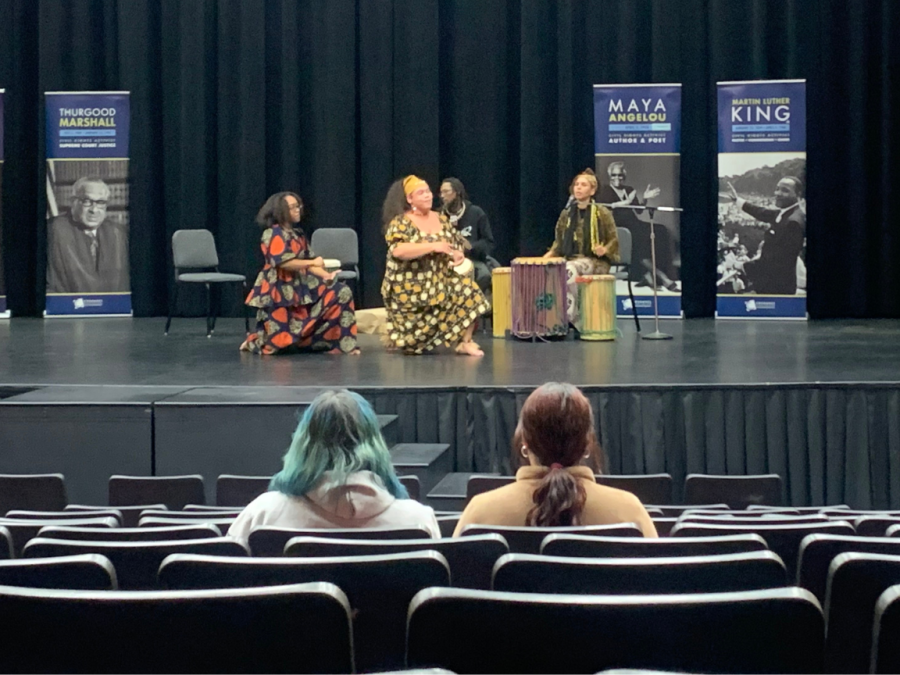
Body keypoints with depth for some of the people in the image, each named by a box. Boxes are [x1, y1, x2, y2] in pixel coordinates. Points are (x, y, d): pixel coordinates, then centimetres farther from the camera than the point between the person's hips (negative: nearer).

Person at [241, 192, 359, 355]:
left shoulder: (297, 234, 12)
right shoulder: (274, 234, -12)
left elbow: (308, 263, 8)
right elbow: (283, 262, -24)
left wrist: (326, 275, -11)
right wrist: (312, 262, -13)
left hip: (300, 286, 8)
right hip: (279, 290, -8)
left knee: (341, 292, -6)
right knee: (281, 340, -4)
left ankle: (340, 343, -4)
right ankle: (253, 342, 31)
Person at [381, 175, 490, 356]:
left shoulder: (441, 219, 10)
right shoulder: (400, 222, -8)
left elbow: (457, 245, 14)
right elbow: (397, 250, -25)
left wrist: (458, 255, -11)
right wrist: (433, 246, -26)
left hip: (441, 279, 5)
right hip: (410, 286, -5)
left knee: (468, 289, -22)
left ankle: (465, 342, -20)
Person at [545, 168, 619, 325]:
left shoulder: (602, 213, 0)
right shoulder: (566, 214, 13)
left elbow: (614, 241, 0)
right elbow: (559, 243, 19)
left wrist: (604, 250, -20)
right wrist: (549, 255, 1)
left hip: (596, 262, -5)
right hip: (572, 259, 5)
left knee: (569, 269, -36)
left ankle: (571, 318, -33)